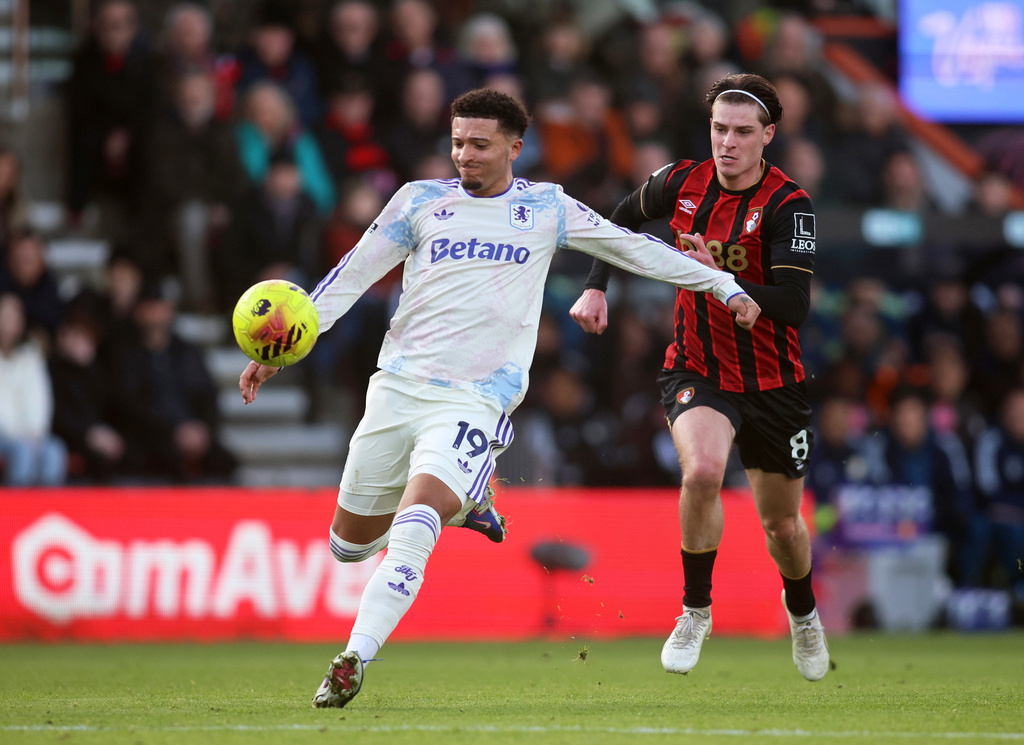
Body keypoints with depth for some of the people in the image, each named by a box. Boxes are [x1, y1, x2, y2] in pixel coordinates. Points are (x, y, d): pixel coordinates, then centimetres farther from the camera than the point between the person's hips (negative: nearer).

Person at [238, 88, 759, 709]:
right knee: (350, 543, 11)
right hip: (398, 385, 3)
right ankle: (462, 501, 36)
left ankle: (353, 663, -25)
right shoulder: (421, 201, 7)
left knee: (411, 533, -25)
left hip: (473, 401, -3)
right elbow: (351, 276, 9)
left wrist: (723, 285, 16)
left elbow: (633, 248, 16)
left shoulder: (546, 208, 7)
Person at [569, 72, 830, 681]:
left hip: (772, 382, -1)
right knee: (703, 469, -31)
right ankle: (696, 612, -11)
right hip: (697, 372, 1)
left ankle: (803, 610, 47)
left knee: (782, 523, 13)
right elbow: (624, 218, 18)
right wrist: (596, 287, 10)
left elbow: (794, 308, -27)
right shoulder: (682, 183, -5)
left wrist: (720, 280, -36)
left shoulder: (788, 205, -17)